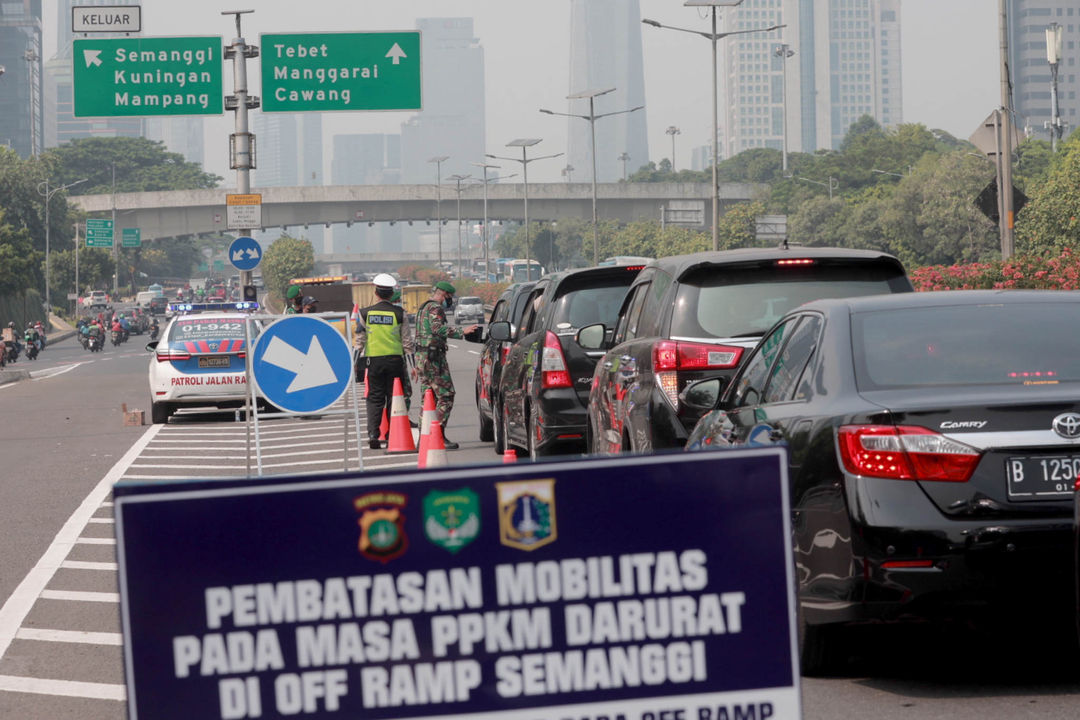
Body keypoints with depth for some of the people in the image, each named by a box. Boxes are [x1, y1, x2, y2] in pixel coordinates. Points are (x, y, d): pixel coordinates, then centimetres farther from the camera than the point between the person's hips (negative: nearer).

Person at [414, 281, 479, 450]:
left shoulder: (423, 308, 23)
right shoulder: (435, 308, -10)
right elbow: (438, 328, -27)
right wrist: (462, 332, -34)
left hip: (421, 356, 10)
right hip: (434, 357, -10)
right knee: (445, 396, -10)